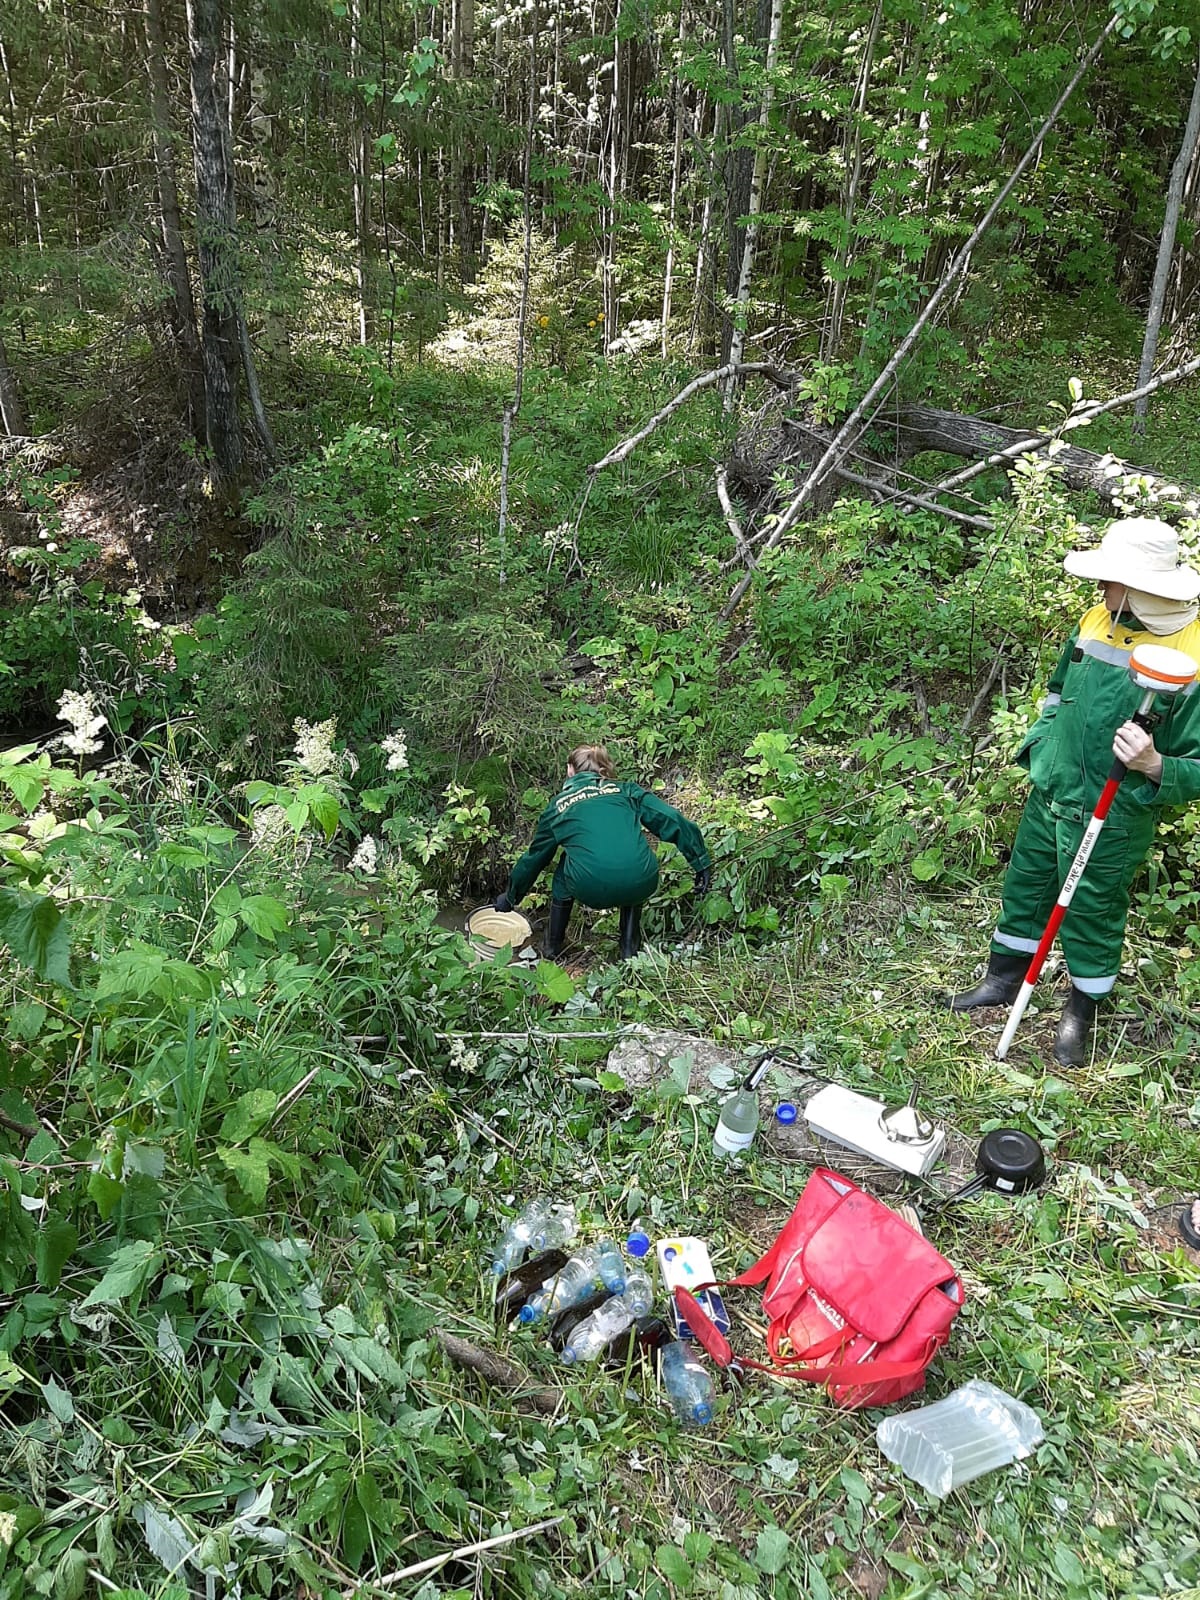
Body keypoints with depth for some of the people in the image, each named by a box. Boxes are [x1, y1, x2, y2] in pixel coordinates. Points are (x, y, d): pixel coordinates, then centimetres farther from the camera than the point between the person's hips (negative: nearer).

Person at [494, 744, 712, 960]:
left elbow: (534, 857, 35)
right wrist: (701, 862, 18)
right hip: (639, 885, 1)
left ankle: (552, 947, 37)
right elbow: (673, 821, 12)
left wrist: (510, 896, 48)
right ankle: (630, 949, 32)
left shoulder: (558, 805, 23)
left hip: (591, 889, -1)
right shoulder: (626, 791, 23)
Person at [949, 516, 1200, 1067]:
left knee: (1092, 916, 11)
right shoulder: (1096, 622, -4)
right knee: (1024, 887, 21)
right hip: (1048, 795, 6)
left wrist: (1154, 765, -35)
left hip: (1112, 821, -6)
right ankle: (1005, 978, 43)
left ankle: (1081, 1013, 36)